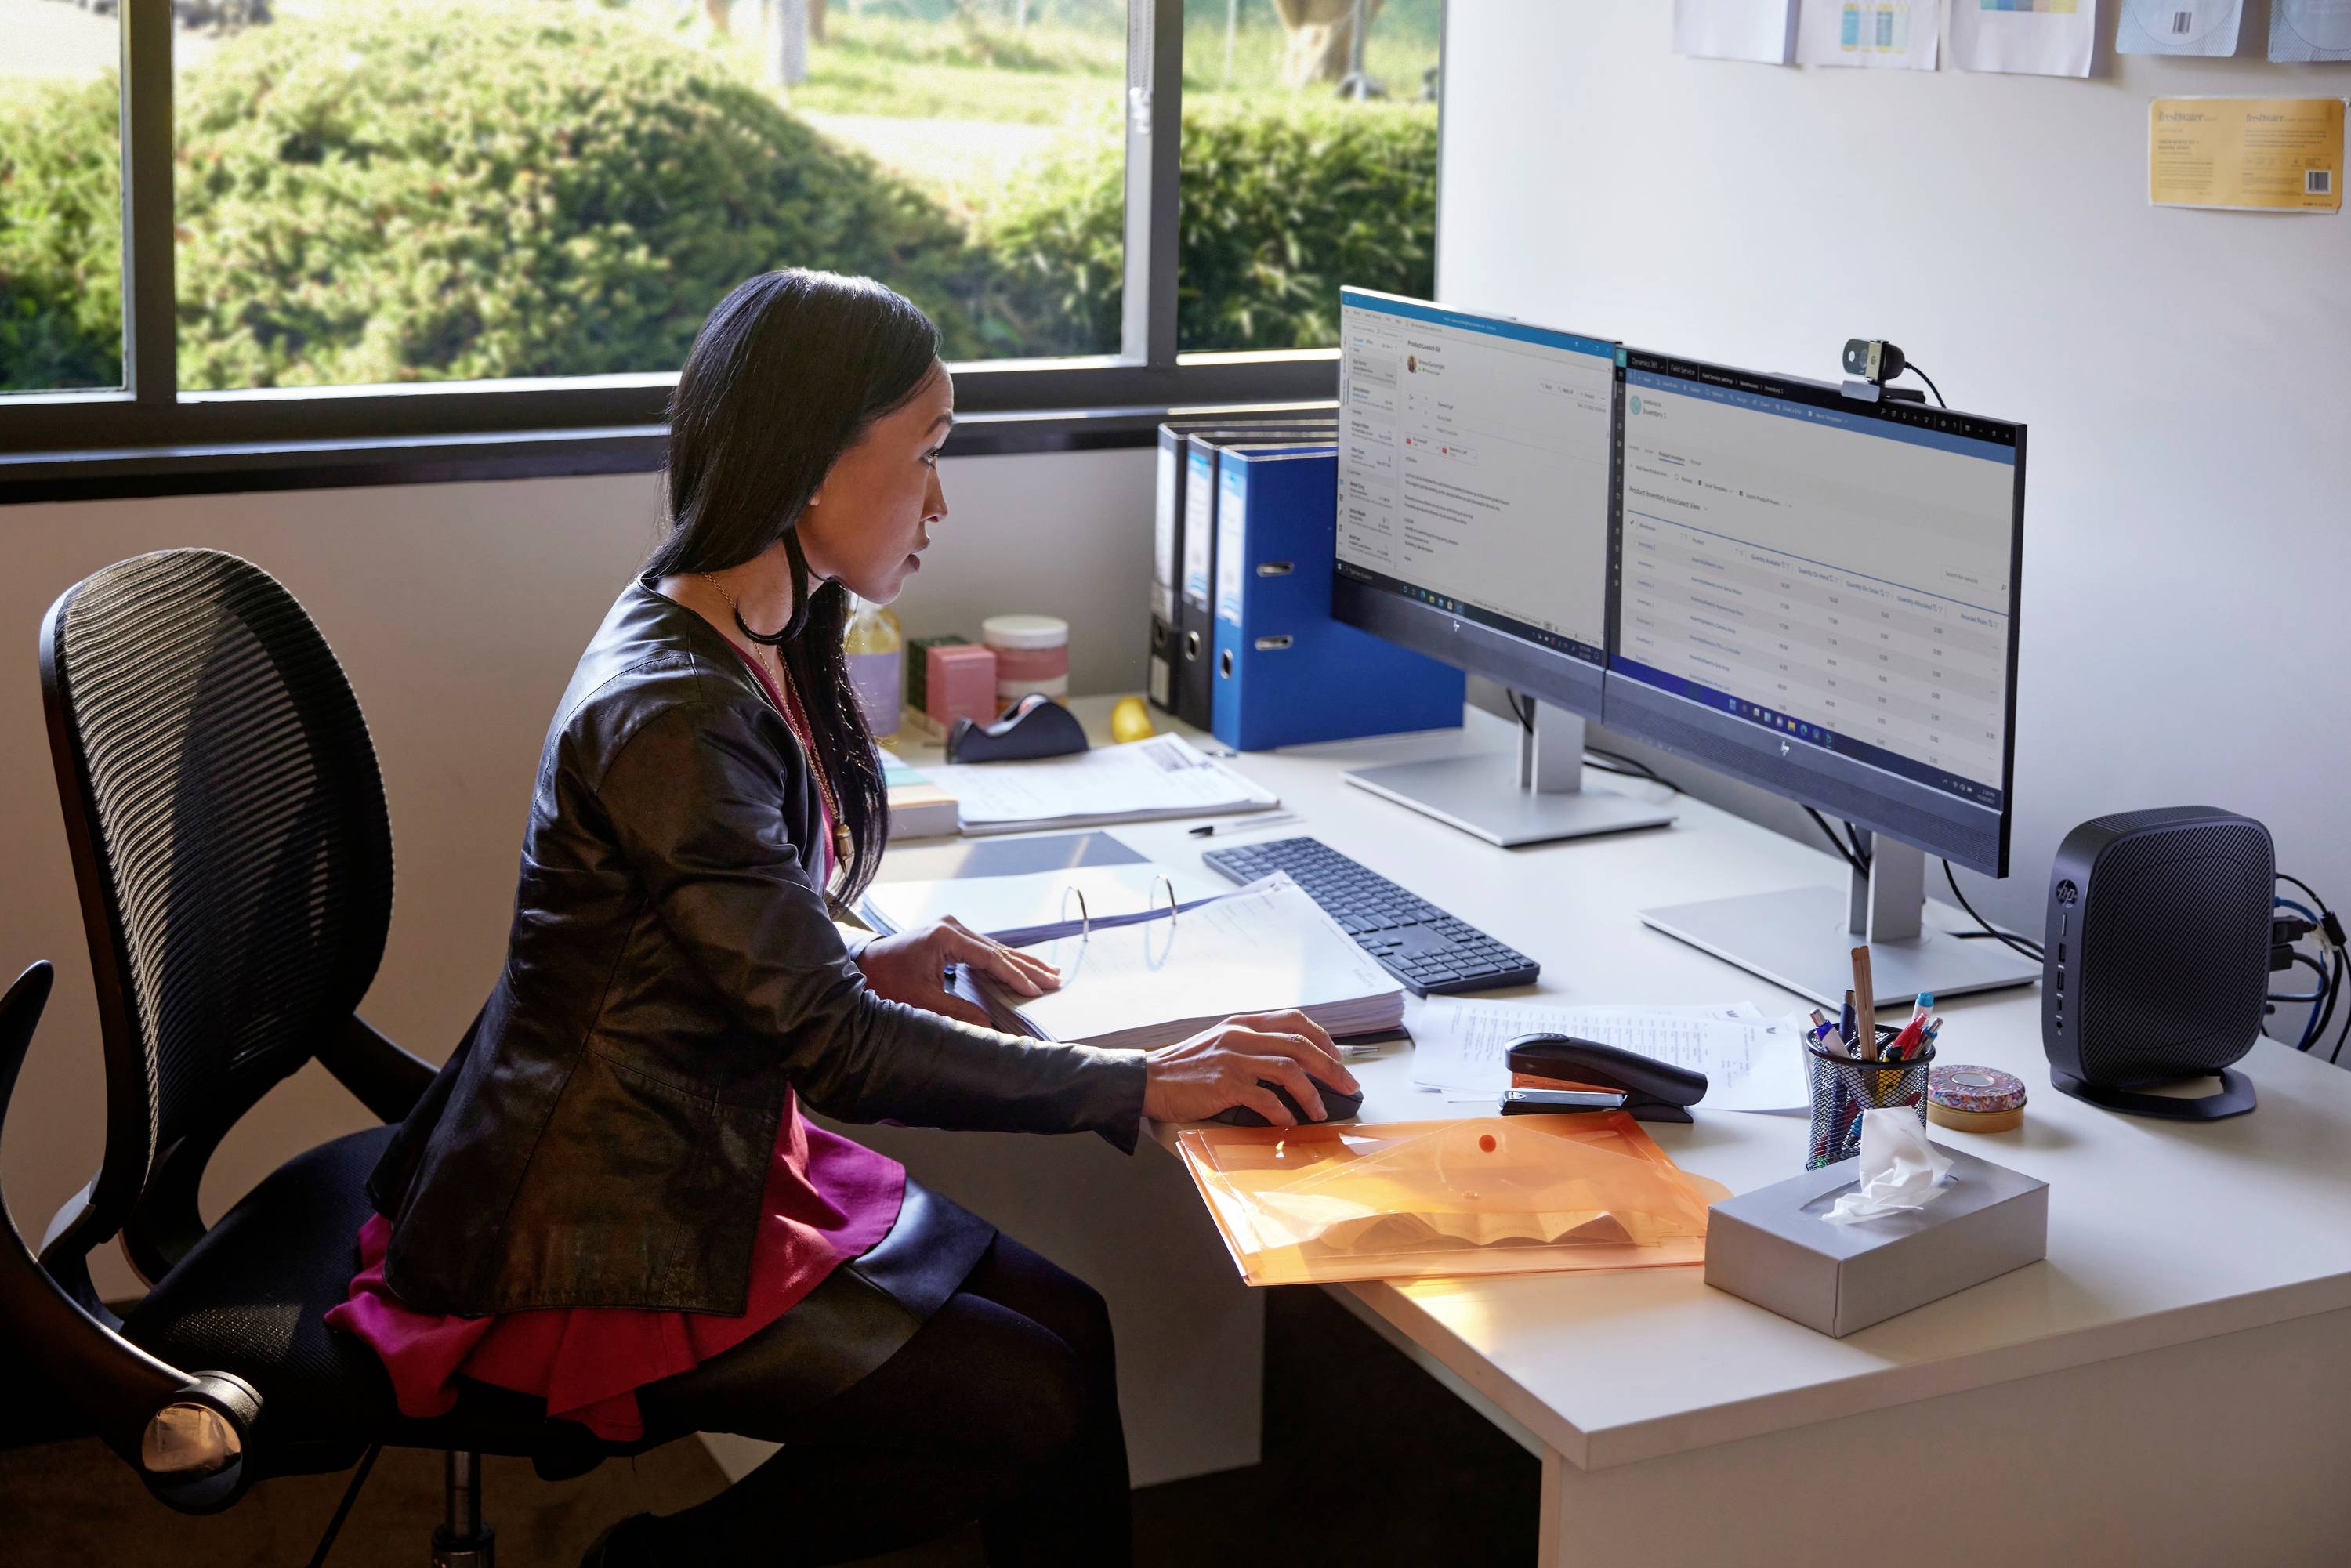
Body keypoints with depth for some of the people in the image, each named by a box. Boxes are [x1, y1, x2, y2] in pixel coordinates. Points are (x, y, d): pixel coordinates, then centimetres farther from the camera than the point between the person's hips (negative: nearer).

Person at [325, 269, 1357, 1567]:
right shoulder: (668, 716, -26)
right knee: (1036, 1409, -10)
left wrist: (864, 964, -2)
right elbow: (834, 1049, -26)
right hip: (592, 1247, -9)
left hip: (716, 1159, 9)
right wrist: (1145, 1086, -24)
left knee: (1067, 1329, 0)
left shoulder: (751, 648, 4)